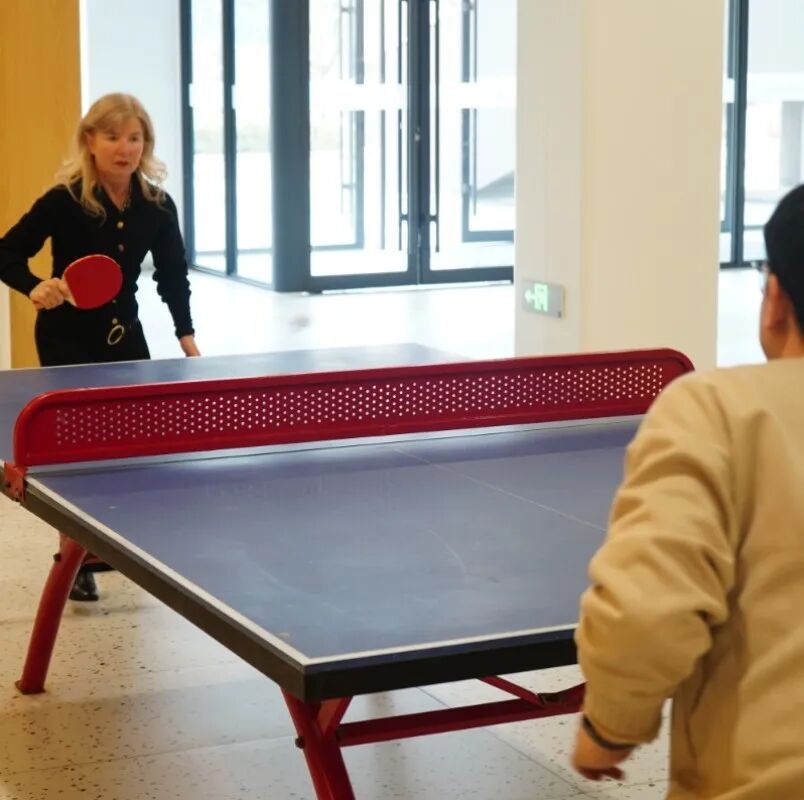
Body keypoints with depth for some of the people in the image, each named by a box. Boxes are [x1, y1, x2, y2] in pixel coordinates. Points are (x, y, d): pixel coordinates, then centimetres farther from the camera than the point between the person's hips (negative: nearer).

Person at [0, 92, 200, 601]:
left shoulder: (157, 206, -6)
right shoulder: (64, 201, -18)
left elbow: (173, 275, 3)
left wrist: (187, 339, -5)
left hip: (125, 335, 5)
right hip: (67, 339, -5)